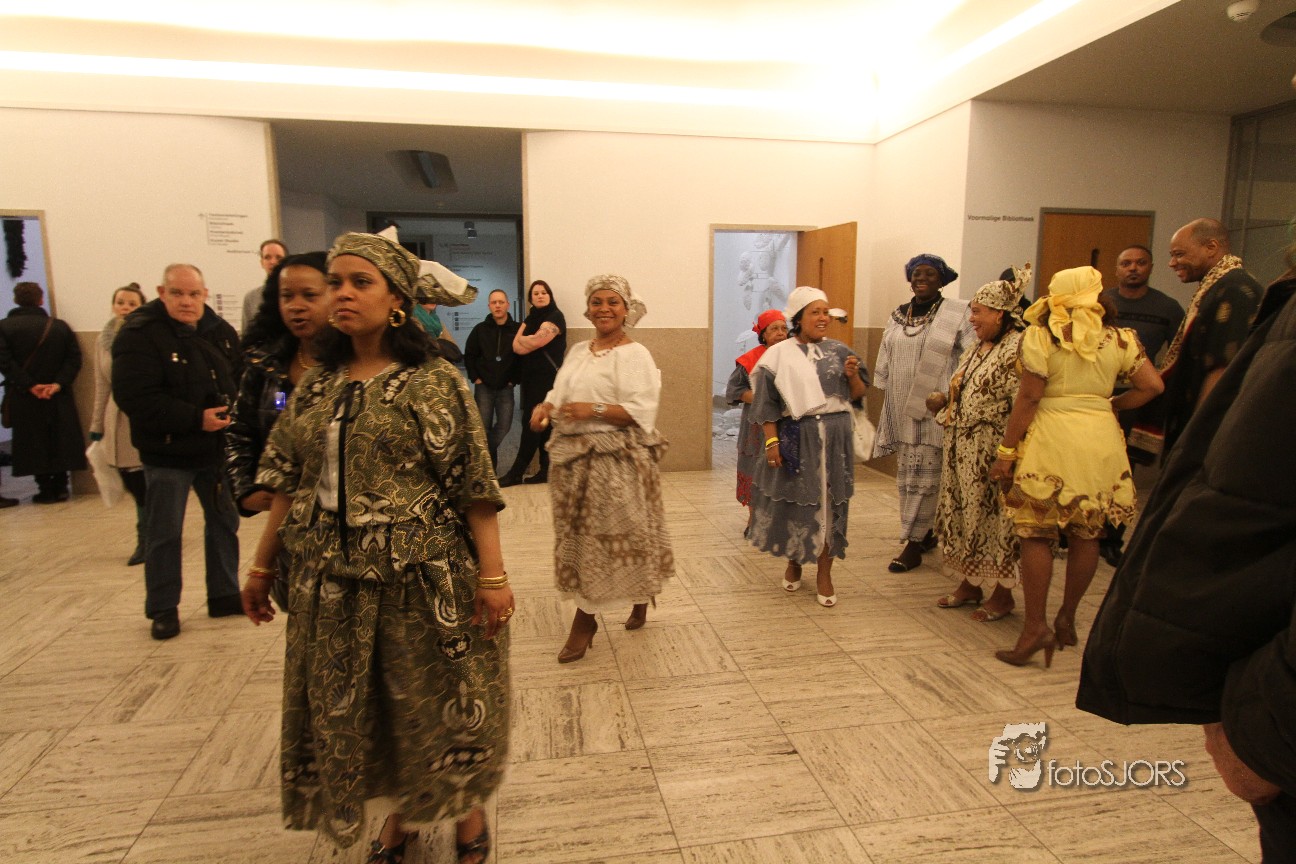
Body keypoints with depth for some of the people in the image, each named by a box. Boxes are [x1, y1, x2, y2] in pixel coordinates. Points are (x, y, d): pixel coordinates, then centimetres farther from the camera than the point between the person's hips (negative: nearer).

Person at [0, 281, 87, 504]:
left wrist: (30, 386, -12)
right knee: (59, 441, 9)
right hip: (58, 398, 2)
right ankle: (60, 486, 11)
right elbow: (74, 358, -4)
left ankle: (46, 489, 6)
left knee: (35, 443, 4)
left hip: (25, 399, -2)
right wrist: (58, 383, -9)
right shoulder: (60, 326, 3)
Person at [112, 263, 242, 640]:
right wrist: (195, 419, -24)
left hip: (216, 449, 6)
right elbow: (134, 397, -22)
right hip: (167, 453, -5)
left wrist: (233, 409, -9)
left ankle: (224, 595, 29)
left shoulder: (220, 331, 4)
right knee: (164, 533, 5)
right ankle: (163, 609, 20)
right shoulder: (139, 334, -14)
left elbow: (241, 378, 11)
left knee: (225, 521, 14)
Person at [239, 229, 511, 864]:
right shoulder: (317, 384, 7)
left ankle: (465, 809, 36)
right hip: (332, 577, 6)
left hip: (421, 573, -5)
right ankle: (401, 813, 40)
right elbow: (290, 481, 12)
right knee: (346, 704, 16)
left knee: (436, 696, 8)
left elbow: (473, 483, -13)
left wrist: (492, 574, -17)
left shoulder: (432, 381, -9)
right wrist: (261, 567, 13)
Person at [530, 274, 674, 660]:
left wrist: (595, 410, -26)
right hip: (574, 458, 7)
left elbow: (641, 410, -16)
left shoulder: (635, 354, -8)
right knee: (580, 536, 11)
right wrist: (545, 407, -4)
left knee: (617, 534, 1)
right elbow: (561, 392, 18)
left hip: (616, 460, -6)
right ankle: (584, 620, 24)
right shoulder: (579, 351, 14)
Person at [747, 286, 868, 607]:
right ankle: (794, 562, 31)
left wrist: (853, 375, -10)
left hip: (835, 436, 2)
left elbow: (858, 395, 10)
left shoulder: (839, 350, 6)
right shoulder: (779, 354, -2)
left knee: (830, 503, 6)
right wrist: (771, 441, -10)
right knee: (795, 500, 9)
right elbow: (768, 403, -3)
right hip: (797, 438, -2)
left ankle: (824, 573, 18)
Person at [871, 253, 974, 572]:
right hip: (901, 410, 5)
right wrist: (889, 403, 15)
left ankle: (914, 545, 8)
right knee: (906, 476, 10)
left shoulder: (957, 314, -5)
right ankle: (925, 533, 26)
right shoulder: (898, 316, 11)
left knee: (924, 477, -1)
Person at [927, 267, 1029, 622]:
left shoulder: (1018, 349, -13)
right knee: (964, 514, 14)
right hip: (962, 451, 8)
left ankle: (1003, 593, 18)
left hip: (993, 453, -8)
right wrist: (943, 402, 3)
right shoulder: (974, 350, 14)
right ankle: (970, 584, 28)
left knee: (996, 518, 2)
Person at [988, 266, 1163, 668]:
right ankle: (1067, 617, 24)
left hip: (1051, 438, -4)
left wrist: (1006, 450, -6)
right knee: (1086, 535, 14)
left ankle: (1035, 627, -2)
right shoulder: (1119, 338, 7)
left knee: (1037, 534, 1)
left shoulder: (1040, 336, -4)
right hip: (1102, 439, 4)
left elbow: (1028, 398, -9)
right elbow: (1152, 385, 3)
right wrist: (1110, 405, 19)